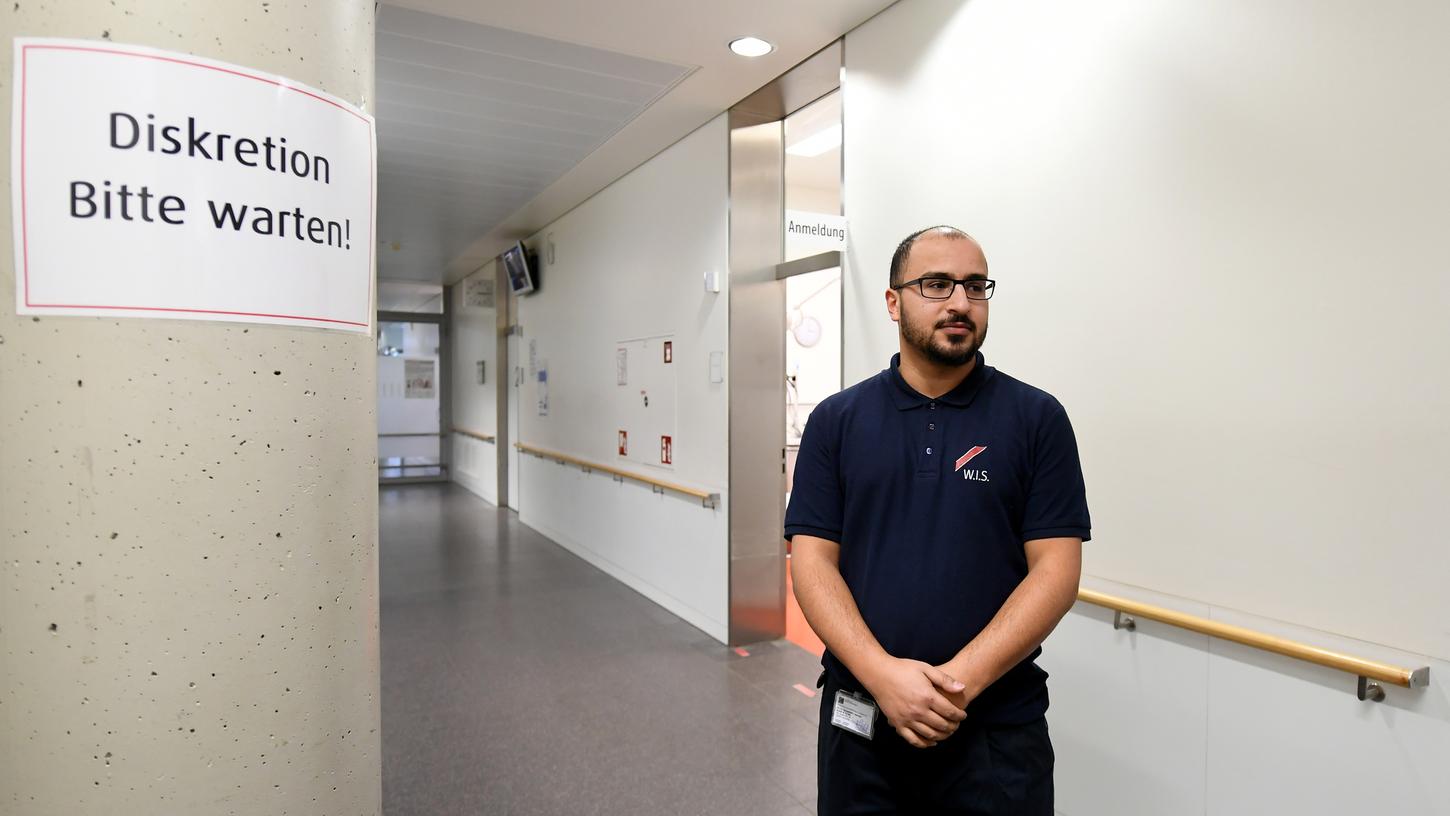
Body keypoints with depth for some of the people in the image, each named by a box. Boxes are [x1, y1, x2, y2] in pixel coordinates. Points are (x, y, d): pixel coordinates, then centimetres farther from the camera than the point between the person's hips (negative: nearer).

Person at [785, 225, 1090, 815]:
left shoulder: (1037, 418, -2)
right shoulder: (836, 420, 0)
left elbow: (1055, 569, -6)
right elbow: (813, 560, -4)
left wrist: (961, 678, -16)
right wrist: (883, 674, -16)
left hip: (999, 727, -1)